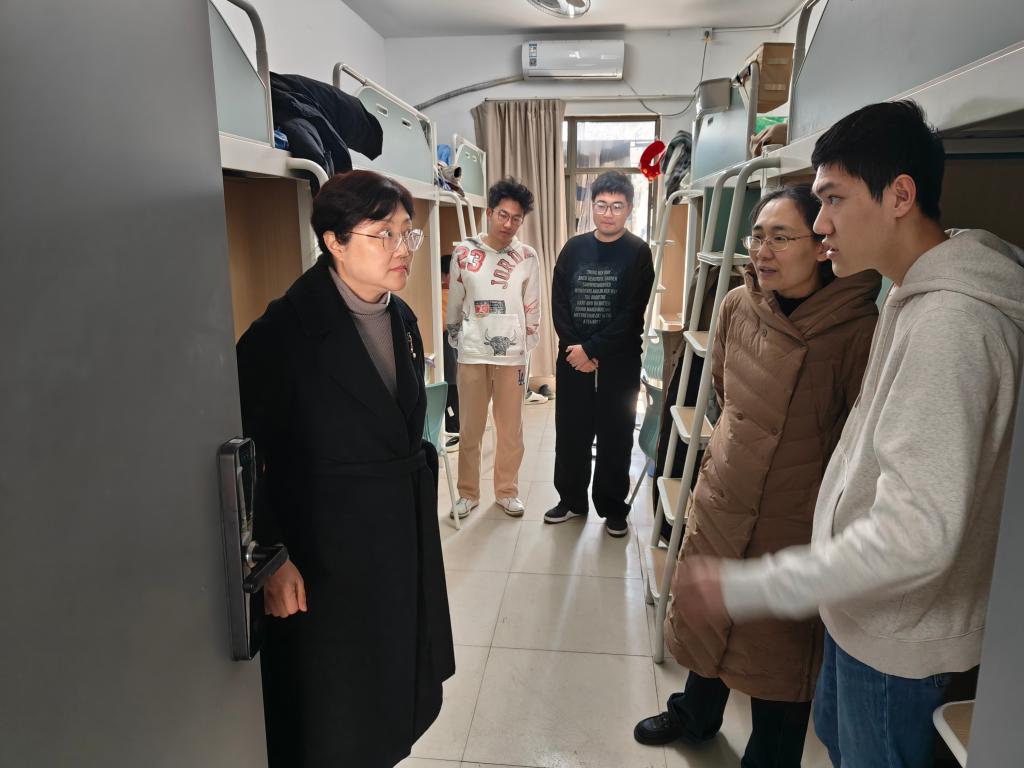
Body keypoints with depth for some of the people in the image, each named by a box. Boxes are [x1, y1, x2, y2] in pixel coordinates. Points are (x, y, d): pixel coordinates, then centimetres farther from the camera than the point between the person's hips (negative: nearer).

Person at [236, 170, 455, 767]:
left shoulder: (403, 319, 4)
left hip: (406, 542, 7)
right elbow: (247, 459, -17)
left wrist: (420, 485, 13)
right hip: (327, 560, -6)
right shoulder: (286, 331, -18)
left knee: (395, 704, 21)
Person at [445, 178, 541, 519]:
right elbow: (454, 304, 7)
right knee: (470, 429, 9)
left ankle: (507, 491, 27)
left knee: (510, 428, 10)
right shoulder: (463, 253, -1)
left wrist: (526, 347, 6)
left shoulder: (527, 257, -1)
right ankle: (468, 493, 25)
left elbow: (532, 308, 5)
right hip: (472, 354, 0)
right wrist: (456, 340, 10)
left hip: (512, 355, 0)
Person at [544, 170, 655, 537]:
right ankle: (571, 499, 28)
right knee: (570, 434, 10)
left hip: (619, 362, -3)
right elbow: (559, 303, 1)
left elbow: (632, 314, -12)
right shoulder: (574, 248, 5)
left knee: (615, 438, 7)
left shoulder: (638, 253, -4)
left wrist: (591, 349, -15)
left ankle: (614, 508, 22)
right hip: (573, 358, 3)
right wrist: (575, 349, -11)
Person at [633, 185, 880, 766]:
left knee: (779, 652, 14)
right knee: (704, 621, 25)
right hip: (719, 500, 6)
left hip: (791, 525, -5)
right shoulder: (738, 306, -5)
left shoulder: (856, 330, -21)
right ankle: (697, 715, 53)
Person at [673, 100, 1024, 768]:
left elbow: (916, 531, -33)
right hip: (865, 611, 9)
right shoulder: (921, 295, 3)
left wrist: (746, 587, -30)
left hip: (899, 637, -9)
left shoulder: (946, 322, -29)